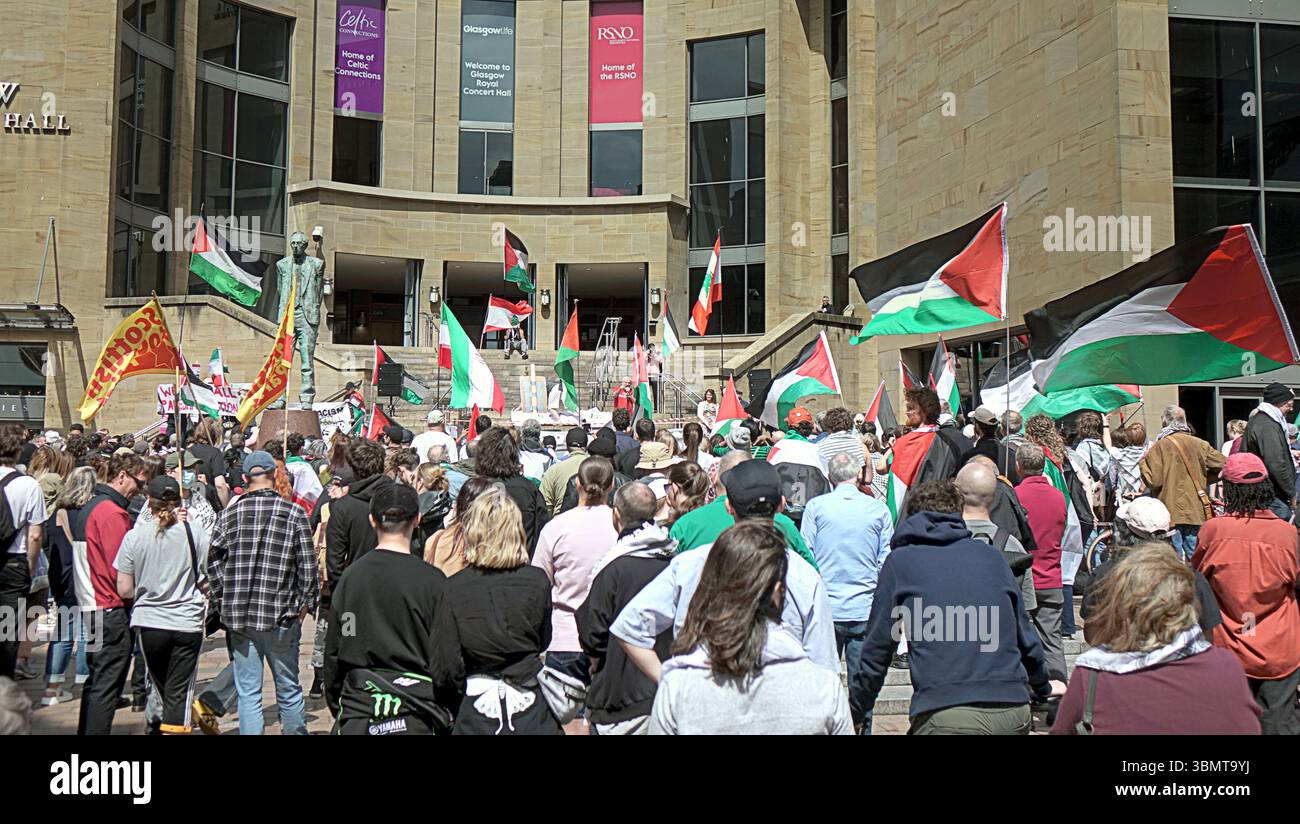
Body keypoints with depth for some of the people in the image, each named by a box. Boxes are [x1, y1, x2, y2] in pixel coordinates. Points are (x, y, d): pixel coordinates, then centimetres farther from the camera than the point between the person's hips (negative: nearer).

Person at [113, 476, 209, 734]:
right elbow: (209, 581, -4)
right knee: (179, 695, 3)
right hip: (187, 623, -2)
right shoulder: (196, 533, -6)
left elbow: (124, 589, -1)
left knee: (162, 691, 21)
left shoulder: (134, 536, -4)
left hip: (149, 622, 2)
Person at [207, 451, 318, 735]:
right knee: (288, 689, 13)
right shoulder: (294, 513, -5)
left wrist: (223, 603, 13)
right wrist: (305, 603, 8)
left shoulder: (228, 514, 0)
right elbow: (307, 564, -4)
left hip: (238, 616, 2)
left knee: (248, 693, 8)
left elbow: (213, 562, 3)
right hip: (281, 615, -1)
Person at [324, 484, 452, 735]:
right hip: (413, 714, -3)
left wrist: (335, 705, 20)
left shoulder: (350, 576, 0)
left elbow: (332, 650, 8)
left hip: (358, 707, 3)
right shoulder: (432, 580, -10)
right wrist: (447, 716, 3)